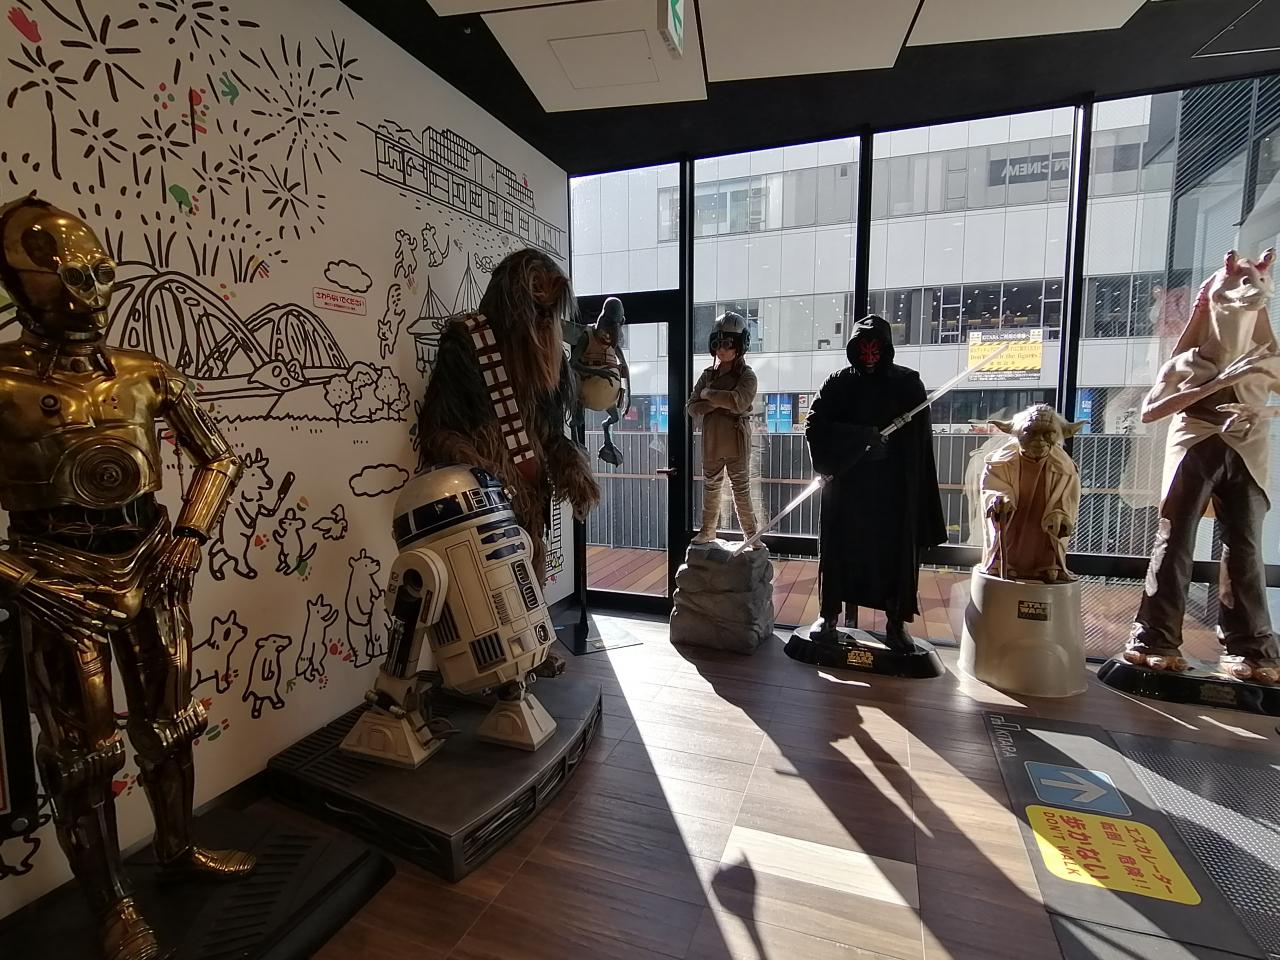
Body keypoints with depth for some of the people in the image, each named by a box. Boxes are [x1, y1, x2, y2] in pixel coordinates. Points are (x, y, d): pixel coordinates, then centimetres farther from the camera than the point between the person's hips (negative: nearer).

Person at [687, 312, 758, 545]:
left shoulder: (747, 376, -7)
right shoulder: (708, 375, 7)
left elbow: (738, 401, -27)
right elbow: (692, 408, 0)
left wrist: (708, 394, -15)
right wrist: (718, 402, -17)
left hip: (737, 443, -5)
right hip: (711, 443, 5)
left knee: (741, 491, 3)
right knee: (711, 489, 15)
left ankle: (751, 536, 14)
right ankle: (707, 531, 29)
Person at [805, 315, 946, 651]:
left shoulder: (908, 384, 2)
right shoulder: (838, 384, 1)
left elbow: (919, 440, 1)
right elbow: (815, 426, -10)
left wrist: (920, 491, -5)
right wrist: (862, 436, -21)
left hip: (895, 488, 0)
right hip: (847, 484, 0)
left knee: (896, 550, 5)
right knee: (839, 548, 5)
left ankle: (896, 622, 17)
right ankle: (829, 615, 17)